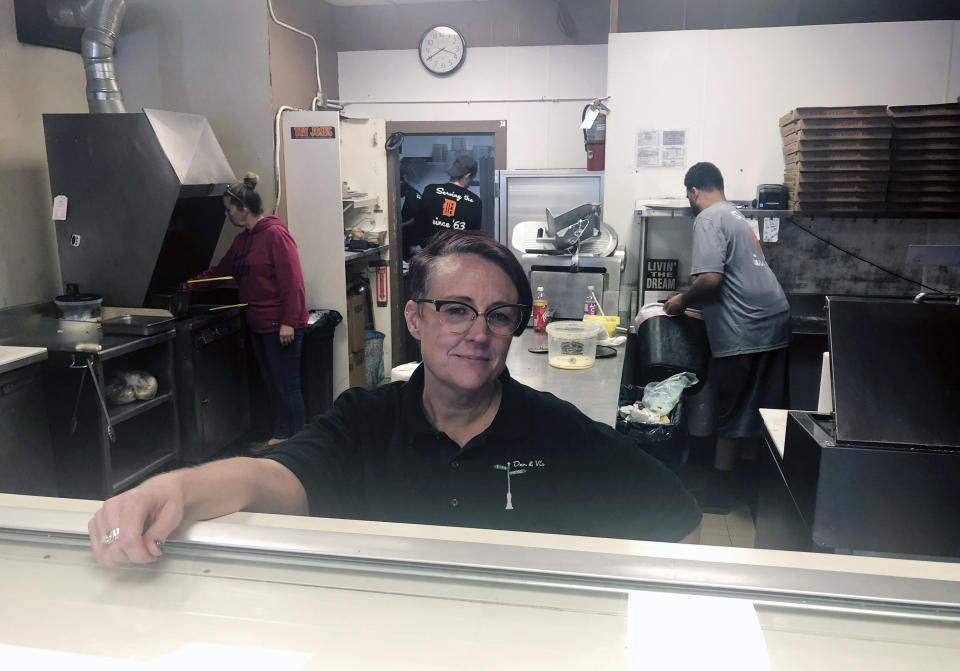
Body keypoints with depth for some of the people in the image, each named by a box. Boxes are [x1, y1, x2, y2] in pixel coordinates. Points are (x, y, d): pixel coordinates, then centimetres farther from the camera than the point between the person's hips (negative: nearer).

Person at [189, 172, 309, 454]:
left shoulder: (275, 234, -14)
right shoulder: (242, 240, 15)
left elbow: (292, 280, -18)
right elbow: (220, 271, 27)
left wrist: (289, 322, -20)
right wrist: (190, 286, 25)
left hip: (281, 326, -9)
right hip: (259, 325, 9)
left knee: (287, 386, -3)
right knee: (272, 384, 15)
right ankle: (280, 437, 25)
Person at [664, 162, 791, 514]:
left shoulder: (708, 220, -10)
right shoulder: (736, 214, 19)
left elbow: (711, 278, -21)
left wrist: (683, 300, -4)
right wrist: (692, 299, 30)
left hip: (743, 331, -9)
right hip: (774, 322, 9)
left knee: (731, 410, 1)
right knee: (758, 408, 15)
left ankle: (720, 490, 12)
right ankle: (752, 480, 27)